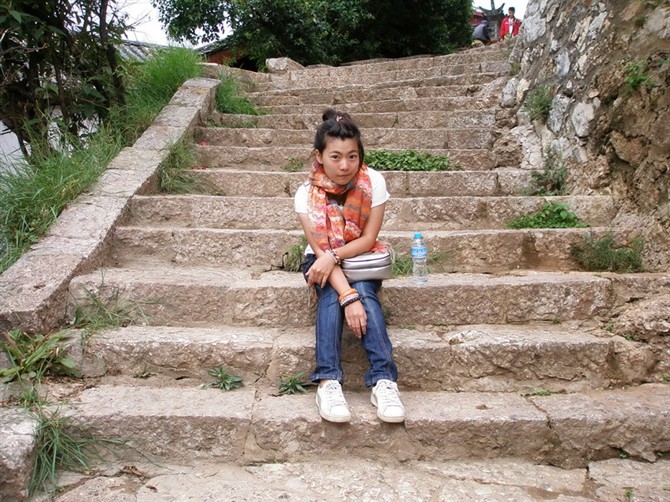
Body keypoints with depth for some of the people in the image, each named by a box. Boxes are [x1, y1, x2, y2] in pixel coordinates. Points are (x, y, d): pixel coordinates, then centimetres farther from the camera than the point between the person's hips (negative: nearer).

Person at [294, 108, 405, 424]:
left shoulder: (373, 182, -16)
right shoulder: (307, 193, -18)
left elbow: (368, 240, -14)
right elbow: (320, 249, -25)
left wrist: (333, 255, -32)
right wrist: (348, 296, -38)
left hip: (361, 258, 1)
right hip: (323, 262, 0)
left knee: (366, 294, -31)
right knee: (331, 294, -33)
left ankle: (383, 380, -35)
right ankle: (328, 381, -37)